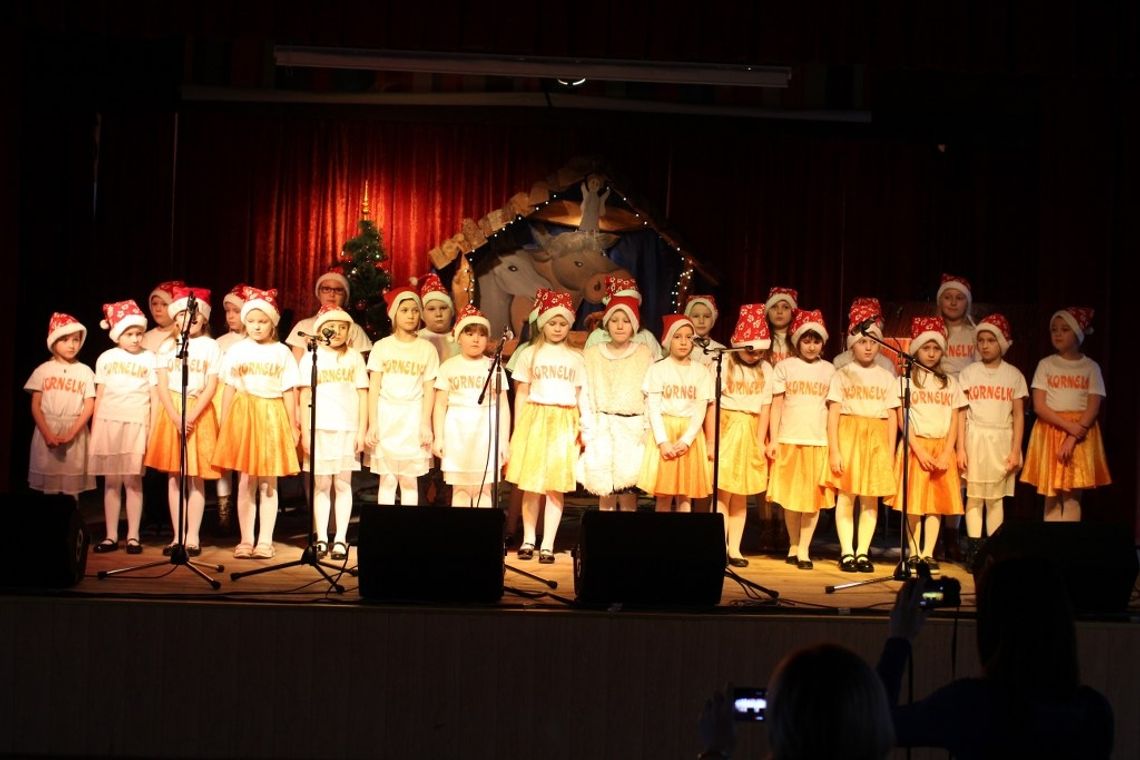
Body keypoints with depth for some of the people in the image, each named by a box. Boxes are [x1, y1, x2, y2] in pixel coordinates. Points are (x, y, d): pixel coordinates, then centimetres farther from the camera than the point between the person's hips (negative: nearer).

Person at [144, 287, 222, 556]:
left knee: (196, 478, -2)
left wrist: (191, 416, -15)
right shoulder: (167, 346, 9)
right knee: (173, 477, 3)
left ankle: (193, 536, 2)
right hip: (170, 412, 2)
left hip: (199, 413, -2)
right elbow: (161, 385, 1)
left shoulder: (210, 346, 3)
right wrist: (176, 417, -13)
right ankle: (177, 536, 8)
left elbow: (211, 386, -4)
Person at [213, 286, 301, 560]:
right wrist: (223, 425, 2)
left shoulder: (282, 352, 5)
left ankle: (265, 541, 8)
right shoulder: (236, 351, 6)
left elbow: (289, 392, 5)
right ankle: (246, 541, 9)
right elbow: (229, 391, 7)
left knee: (268, 484, 3)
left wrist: (293, 425, 2)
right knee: (245, 483, 2)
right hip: (242, 414, 0)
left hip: (272, 417, 0)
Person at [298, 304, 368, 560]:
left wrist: (362, 431, 2)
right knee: (321, 485, 3)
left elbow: (363, 395, 8)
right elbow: (305, 397, 3)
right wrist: (304, 432, -4)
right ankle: (321, 539, 8)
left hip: (348, 429, 1)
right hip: (319, 428, -1)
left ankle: (341, 539, 7)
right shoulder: (310, 358, 6)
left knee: (343, 484, 3)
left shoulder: (354, 357, 9)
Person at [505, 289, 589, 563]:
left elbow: (581, 395, 10)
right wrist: (517, 428, 2)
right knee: (530, 483, -1)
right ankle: (528, 540, 12)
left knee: (556, 485, -2)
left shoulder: (576, 358, 10)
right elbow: (521, 393, 8)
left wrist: (586, 426, -2)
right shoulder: (530, 354, 8)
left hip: (564, 423, 1)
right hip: (534, 419, 0)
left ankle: (548, 544, 3)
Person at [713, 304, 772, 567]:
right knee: (723, 493, -5)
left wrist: (760, 441, -3)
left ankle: (734, 549, 12)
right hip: (726, 429, -3)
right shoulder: (723, 365, -5)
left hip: (750, 432, 3)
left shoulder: (765, 370, 5)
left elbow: (765, 408, 3)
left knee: (741, 496, 7)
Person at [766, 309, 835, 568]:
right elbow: (776, 405, 4)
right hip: (789, 440, -1)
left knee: (814, 496, 0)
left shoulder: (829, 370, 9)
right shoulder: (785, 367, 5)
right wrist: (773, 439, -2)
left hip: (819, 441, 1)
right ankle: (793, 546, 20)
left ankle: (804, 549, 9)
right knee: (790, 496, 5)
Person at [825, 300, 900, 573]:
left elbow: (892, 416, 8)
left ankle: (863, 552, 9)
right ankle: (846, 552, 5)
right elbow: (833, 414, -1)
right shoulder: (842, 375, 4)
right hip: (848, 436, -2)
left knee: (871, 499, 2)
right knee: (845, 497, -3)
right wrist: (834, 450, -9)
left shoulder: (886, 377, 10)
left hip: (877, 439, 2)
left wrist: (890, 451, 1)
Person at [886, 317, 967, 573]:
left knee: (937, 502, -1)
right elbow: (902, 420, -3)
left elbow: (954, 421, 7)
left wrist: (946, 454, -6)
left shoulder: (949, 382, 11)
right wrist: (920, 451, -12)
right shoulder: (906, 380, 3)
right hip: (915, 446, -3)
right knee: (914, 503, -4)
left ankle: (928, 554, 3)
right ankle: (914, 554, 3)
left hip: (942, 447, 3)